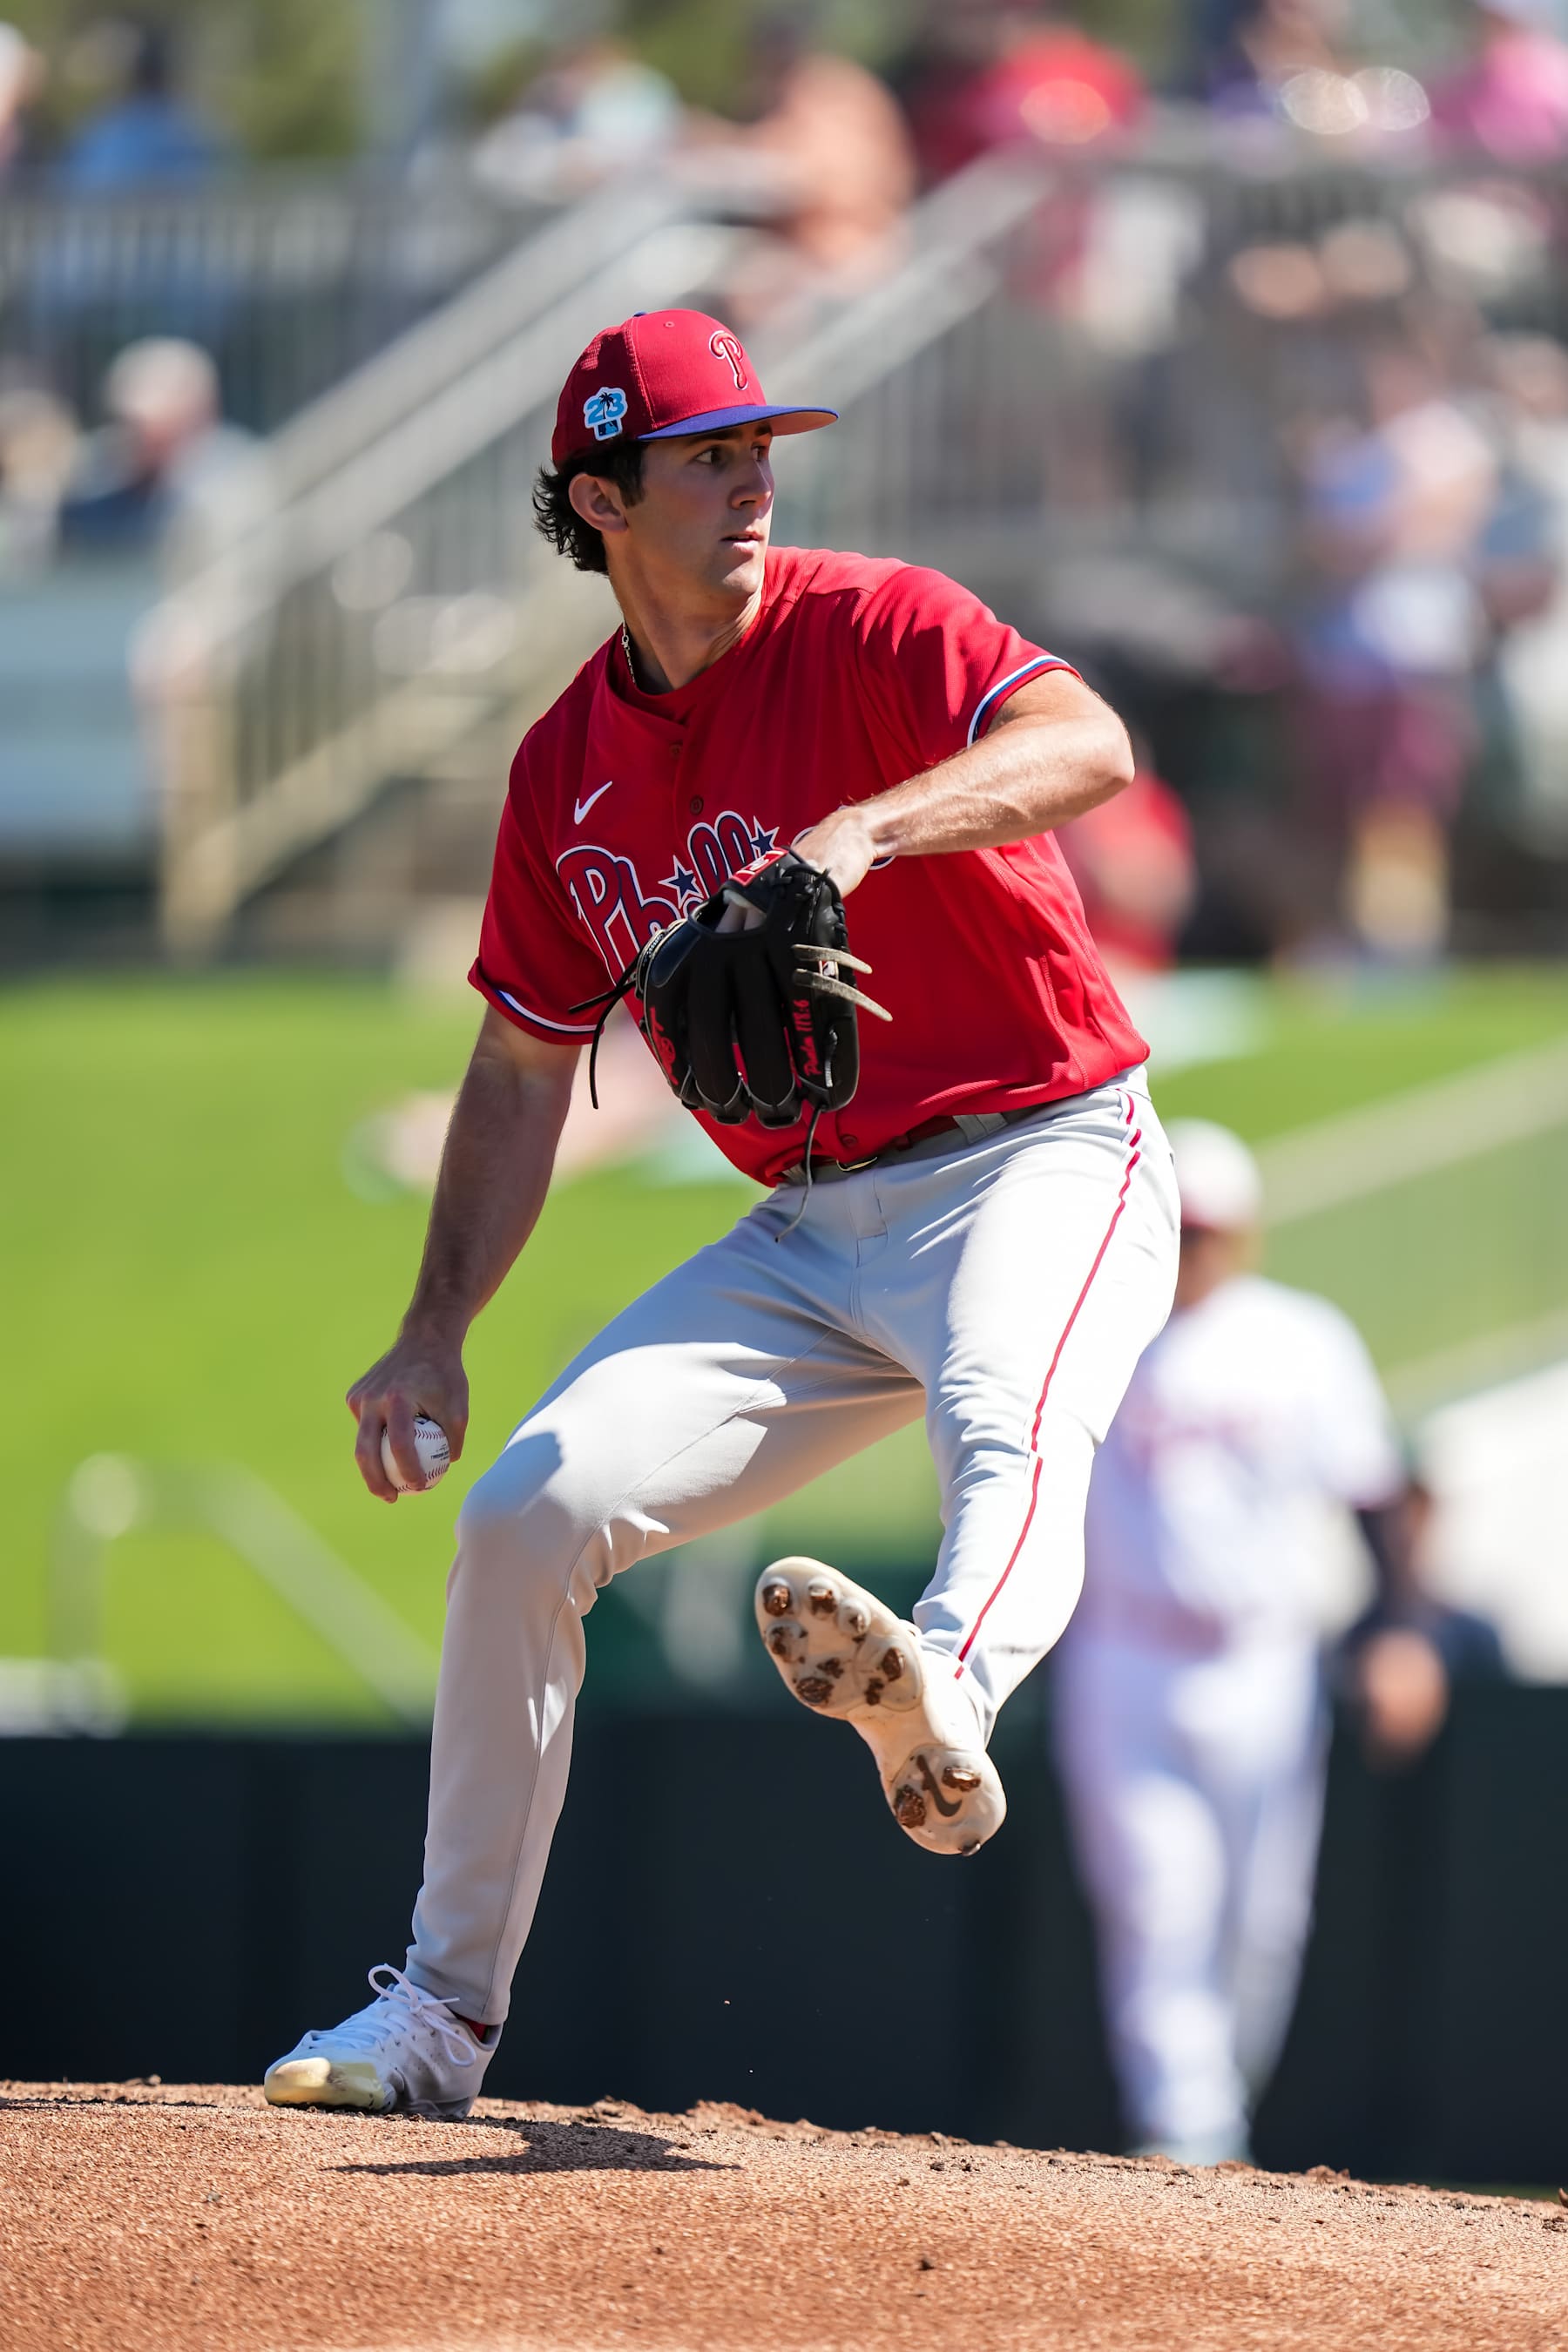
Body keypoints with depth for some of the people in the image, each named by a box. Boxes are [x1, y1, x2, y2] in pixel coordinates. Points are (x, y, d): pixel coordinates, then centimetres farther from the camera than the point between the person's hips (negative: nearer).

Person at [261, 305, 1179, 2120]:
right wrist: (435, 1335, 6)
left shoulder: (874, 631, -9)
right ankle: (442, 2008, 6)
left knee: (1013, 1436, -37)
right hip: (813, 1228, 6)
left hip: (1041, 1169, -6)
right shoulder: (569, 766, 8)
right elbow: (522, 1073, 16)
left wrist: (863, 829, -45)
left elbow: (1087, 747, -30)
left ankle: (940, 1711, -71)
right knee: (528, 1511, -5)